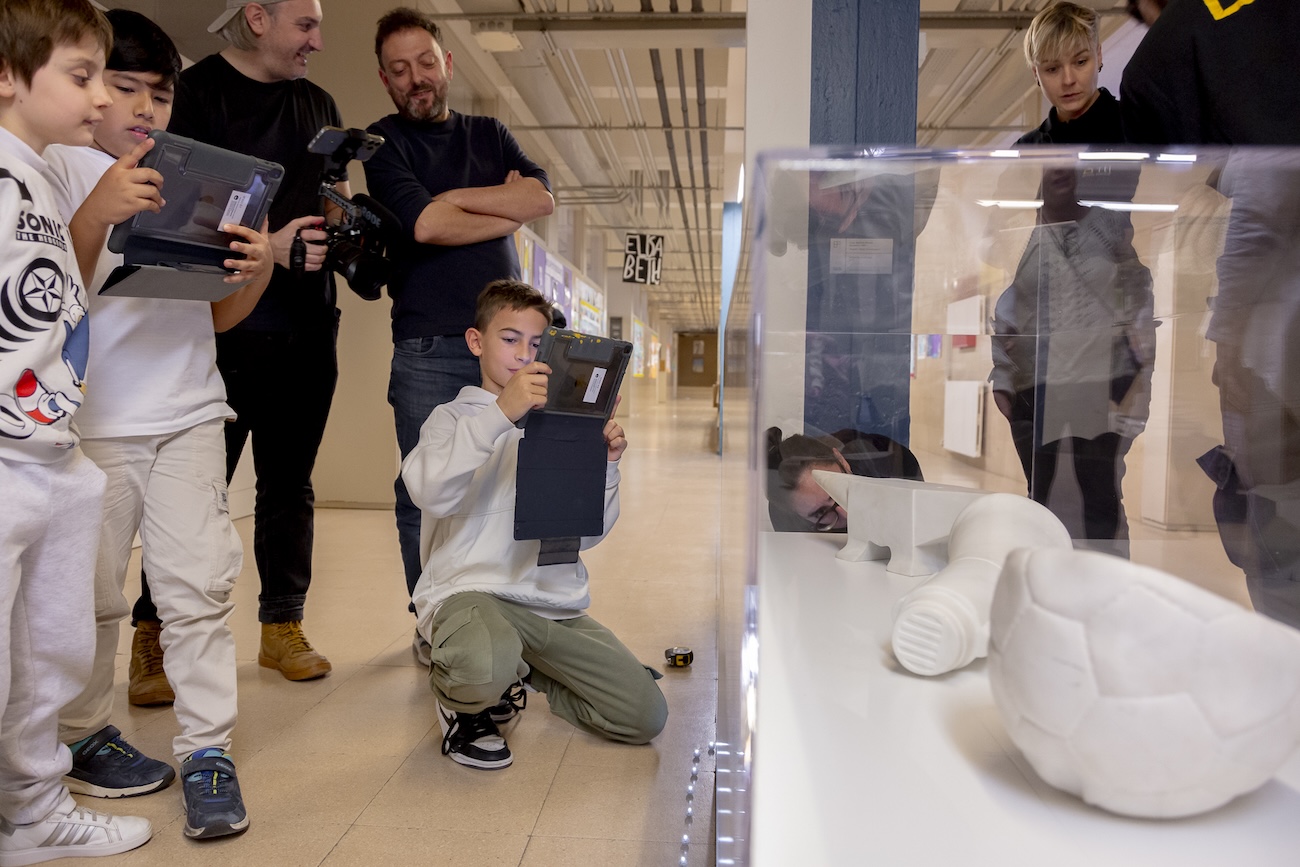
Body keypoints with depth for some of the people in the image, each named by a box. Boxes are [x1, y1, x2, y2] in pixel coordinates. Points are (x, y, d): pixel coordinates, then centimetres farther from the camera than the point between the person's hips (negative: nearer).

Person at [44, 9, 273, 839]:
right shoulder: (58, 168, 3)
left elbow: (221, 314, 13)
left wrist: (257, 271, -7)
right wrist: (97, 211, -22)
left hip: (189, 413, 3)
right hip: (92, 418, -3)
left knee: (200, 584, 0)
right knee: (92, 589, 7)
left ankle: (208, 751, 8)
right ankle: (82, 734, 27)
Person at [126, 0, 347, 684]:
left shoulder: (318, 106, 17)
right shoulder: (194, 90, -2)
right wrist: (264, 247, -21)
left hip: (308, 329, 6)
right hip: (223, 326, -5)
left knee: (289, 484, 10)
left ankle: (282, 625, 19)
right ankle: (156, 634, 10)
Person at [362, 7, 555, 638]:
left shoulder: (489, 134, 19)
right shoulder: (384, 141, 7)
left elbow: (542, 198, 1)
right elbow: (425, 224, -11)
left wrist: (453, 197, -4)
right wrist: (506, 211, 1)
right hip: (428, 350, -3)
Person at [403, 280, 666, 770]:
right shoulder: (455, 418, 4)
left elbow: (585, 534, 13)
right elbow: (430, 492, -21)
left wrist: (606, 465, -3)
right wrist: (502, 412, -27)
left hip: (554, 601, 5)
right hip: (471, 588, -5)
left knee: (646, 716, -2)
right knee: (488, 665, -39)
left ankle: (529, 672, 21)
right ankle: (462, 702, 1)